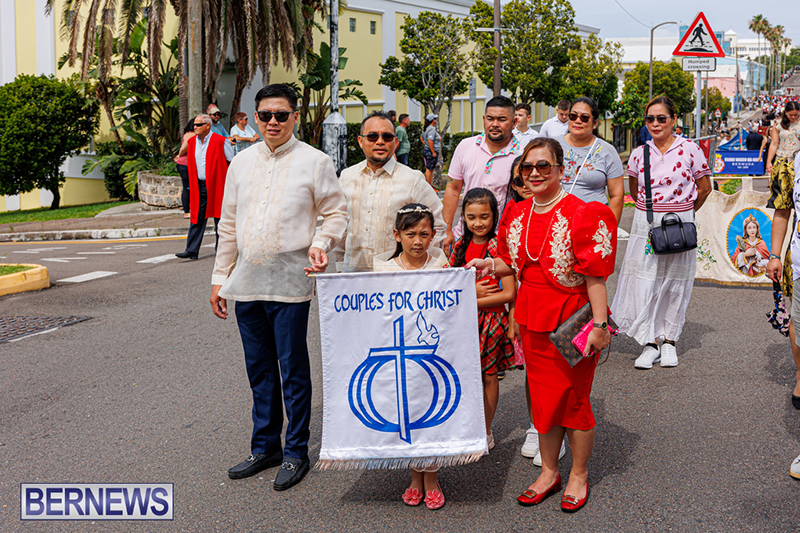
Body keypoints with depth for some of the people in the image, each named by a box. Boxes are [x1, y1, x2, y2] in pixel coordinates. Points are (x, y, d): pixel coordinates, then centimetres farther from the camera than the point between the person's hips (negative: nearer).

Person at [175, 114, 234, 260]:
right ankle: (192, 250, 2)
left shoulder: (220, 141, -8)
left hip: (216, 186, -5)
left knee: (219, 218, 4)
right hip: (199, 186, 5)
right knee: (196, 218, 2)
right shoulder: (191, 142, 9)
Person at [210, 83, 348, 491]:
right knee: (259, 369, 14)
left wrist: (320, 243, -19)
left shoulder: (314, 162, -2)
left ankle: (296, 452, 14)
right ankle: (265, 447, 27)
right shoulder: (242, 162, 12)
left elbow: (335, 213, 1)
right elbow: (229, 224, 15)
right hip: (246, 281, 5)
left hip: (290, 281, -5)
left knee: (293, 369, 0)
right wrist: (220, 277, 13)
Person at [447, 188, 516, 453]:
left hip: (490, 319, -4)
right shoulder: (461, 246, 5)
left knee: (488, 376, 8)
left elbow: (508, 293, -15)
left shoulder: (499, 247, -12)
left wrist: (472, 301, -16)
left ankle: (486, 433, 21)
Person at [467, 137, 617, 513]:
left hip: (571, 320, -6)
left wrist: (599, 323, -19)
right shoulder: (516, 215, 6)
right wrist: (489, 265, 1)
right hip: (533, 319, 6)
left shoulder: (580, 214, -14)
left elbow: (595, 275, -16)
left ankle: (579, 475, 26)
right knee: (542, 398, 15)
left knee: (573, 400, 7)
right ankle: (549, 472, 32)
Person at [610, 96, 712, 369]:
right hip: (645, 225, 2)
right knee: (643, 282, -5)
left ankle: (668, 340, 19)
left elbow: (704, 187, 7)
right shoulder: (639, 154, 4)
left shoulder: (689, 149, -3)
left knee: (674, 284, 5)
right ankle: (650, 343, 4)